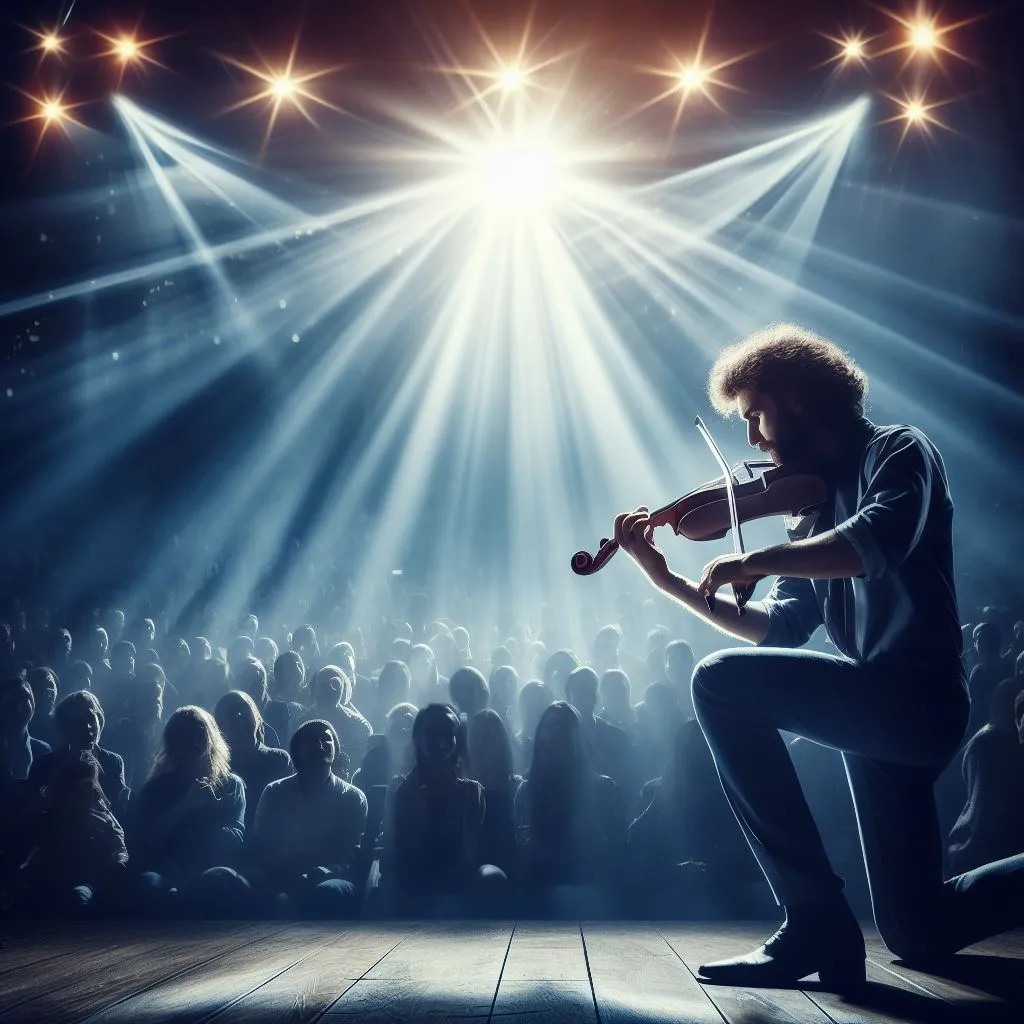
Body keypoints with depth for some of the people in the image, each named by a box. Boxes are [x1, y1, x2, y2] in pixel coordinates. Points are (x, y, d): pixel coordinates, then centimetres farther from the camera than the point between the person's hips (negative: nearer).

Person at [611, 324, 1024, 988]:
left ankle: (817, 922, -20)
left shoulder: (898, 451, -4)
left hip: (914, 693, -9)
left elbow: (877, 543, -28)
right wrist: (668, 581, 7)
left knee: (721, 681, -24)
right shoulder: (819, 503, 18)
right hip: (887, 709, 9)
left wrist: (753, 560, -23)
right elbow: (778, 627, 12)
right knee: (919, 932, 15)